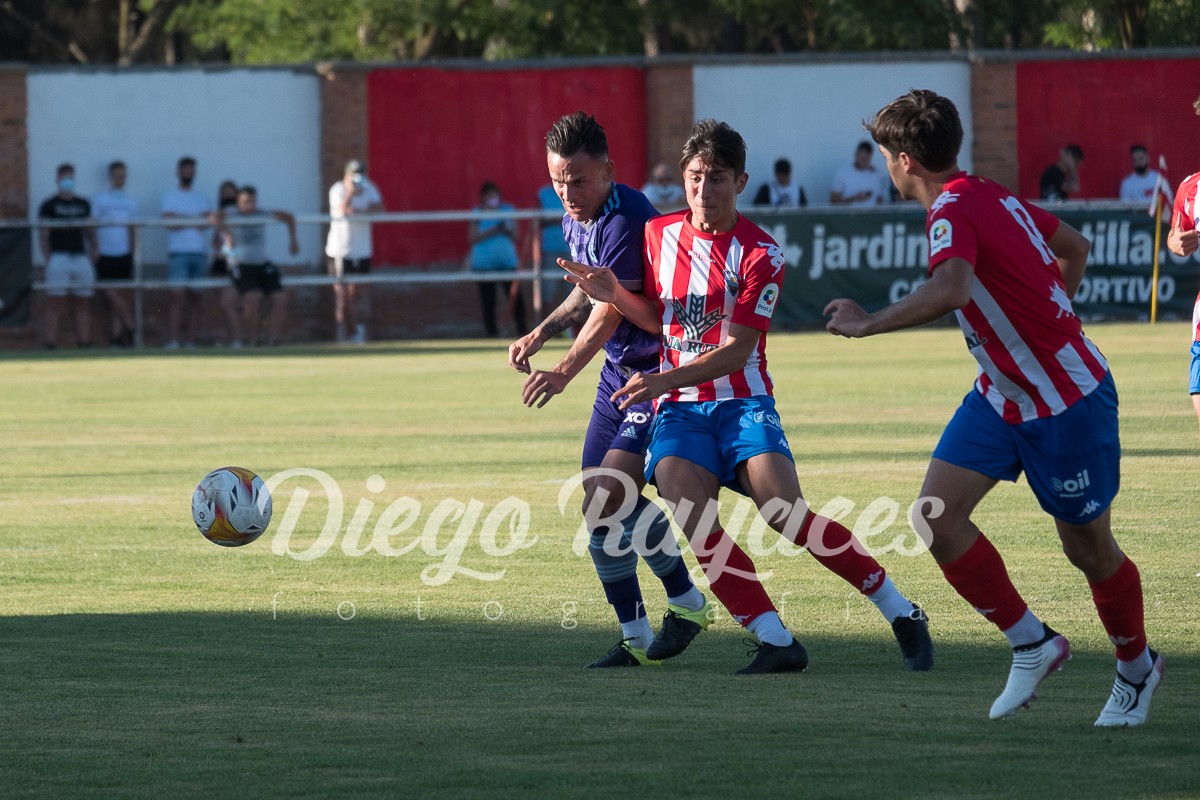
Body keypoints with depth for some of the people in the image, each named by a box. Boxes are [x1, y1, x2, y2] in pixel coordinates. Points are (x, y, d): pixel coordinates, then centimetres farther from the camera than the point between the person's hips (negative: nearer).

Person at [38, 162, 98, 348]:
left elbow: (89, 232, 20)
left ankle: (84, 341, 6)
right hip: (58, 256, -5)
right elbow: (43, 235, -3)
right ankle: (51, 342, -8)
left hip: (81, 257, 5)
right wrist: (48, 259, -12)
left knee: (83, 304, 4)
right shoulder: (49, 205, 1)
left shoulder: (83, 205, 16)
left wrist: (93, 252, 5)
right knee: (55, 303, -7)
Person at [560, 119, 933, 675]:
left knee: (785, 513, -21)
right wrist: (614, 295, 1)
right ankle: (776, 642, -21)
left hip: (743, 402, -4)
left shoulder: (760, 254, -7)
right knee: (694, 521, -22)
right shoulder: (659, 234, 7)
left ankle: (901, 615, -6)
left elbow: (736, 352, -13)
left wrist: (664, 380, -26)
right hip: (678, 408, 4)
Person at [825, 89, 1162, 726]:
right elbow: (1075, 246, 18)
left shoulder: (954, 212, -22)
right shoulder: (992, 196, 4)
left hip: (1068, 399, -9)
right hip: (1003, 393, 9)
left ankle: (1136, 668, 29)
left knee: (1088, 548, 6)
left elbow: (950, 290, -44)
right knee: (937, 514, -6)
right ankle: (1031, 644, 5)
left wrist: (866, 324, -36)